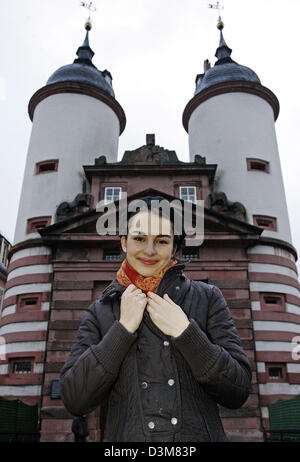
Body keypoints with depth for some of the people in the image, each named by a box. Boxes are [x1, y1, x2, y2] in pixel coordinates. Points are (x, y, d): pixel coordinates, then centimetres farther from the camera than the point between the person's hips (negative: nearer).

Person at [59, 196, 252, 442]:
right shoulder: (100, 312, -1)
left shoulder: (207, 298, -3)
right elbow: (74, 401, -9)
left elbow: (238, 393, -7)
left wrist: (184, 330, -17)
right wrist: (124, 327, -15)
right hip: (126, 435, 0)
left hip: (199, 434, 0)